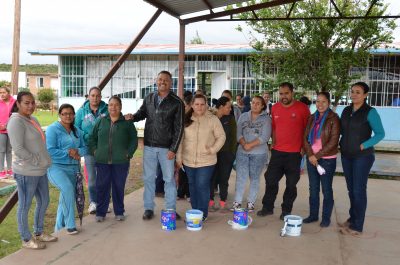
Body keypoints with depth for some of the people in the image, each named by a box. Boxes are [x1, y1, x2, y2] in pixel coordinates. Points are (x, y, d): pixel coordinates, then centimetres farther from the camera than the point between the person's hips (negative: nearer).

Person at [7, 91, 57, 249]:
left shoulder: (33, 120, 12)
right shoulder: (16, 121, -16)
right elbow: (18, 149, -22)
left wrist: (43, 162, 10)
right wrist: (37, 161, -15)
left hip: (40, 171, 9)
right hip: (26, 172, -9)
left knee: (43, 202, 19)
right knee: (25, 206, 6)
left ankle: (38, 232, 37)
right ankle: (26, 239, 21)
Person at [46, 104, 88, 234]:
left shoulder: (77, 131, 13)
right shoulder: (53, 129, -5)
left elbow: (85, 148, 9)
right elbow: (50, 151, -13)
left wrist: (77, 152, -12)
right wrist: (68, 152, -16)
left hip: (73, 168, 7)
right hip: (56, 167, -7)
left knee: (66, 197, 12)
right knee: (67, 188, -31)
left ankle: (60, 227, 29)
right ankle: (70, 224, -20)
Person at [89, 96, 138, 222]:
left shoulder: (127, 122, 3)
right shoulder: (101, 121, 8)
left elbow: (134, 140, 4)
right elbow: (92, 137, 14)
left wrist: (128, 153, -6)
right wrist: (94, 150, 3)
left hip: (121, 162, -1)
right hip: (102, 161, 2)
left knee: (119, 187, 6)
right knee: (102, 187, 5)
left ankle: (119, 212, 20)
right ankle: (100, 212, 17)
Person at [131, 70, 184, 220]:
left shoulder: (176, 102, -5)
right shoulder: (149, 98, 5)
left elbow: (179, 128, -6)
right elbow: (141, 113, 19)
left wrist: (174, 149, -11)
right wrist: (131, 117, -5)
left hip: (166, 148, -3)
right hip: (149, 146, 3)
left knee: (169, 179, 6)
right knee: (148, 178, 9)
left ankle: (171, 210, 18)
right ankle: (148, 208, 22)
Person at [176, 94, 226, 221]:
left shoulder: (213, 119, -5)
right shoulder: (186, 119, 2)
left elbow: (221, 137, -1)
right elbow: (180, 139, 3)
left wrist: (213, 149, -14)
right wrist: (179, 157, 1)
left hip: (206, 161, -3)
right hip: (188, 160, 3)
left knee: (202, 186, -4)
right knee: (192, 186, 13)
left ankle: (203, 213, 10)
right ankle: (194, 211, 28)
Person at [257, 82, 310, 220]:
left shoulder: (302, 108, -8)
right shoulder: (275, 108, 5)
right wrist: (273, 143, 10)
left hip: (294, 153, -4)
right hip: (277, 151, 4)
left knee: (291, 184, 6)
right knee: (270, 180, 8)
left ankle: (286, 211, 19)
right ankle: (267, 207, 21)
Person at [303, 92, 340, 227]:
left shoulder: (333, 118, -6)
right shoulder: (312, 118, 9)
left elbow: (333, 141, -13)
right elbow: (306, 137, 6)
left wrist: (317, 155, -14)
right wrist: (310, 155, -7)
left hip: (327, 159, -5)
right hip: (311, 158, 5)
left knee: (326, 189, 4)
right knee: (313, 188, 12)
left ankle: (326, 218, 15)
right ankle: (313, 215, 23)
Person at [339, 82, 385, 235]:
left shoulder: (370, 112, -11)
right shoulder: (346, 111, 6)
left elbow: (380, 134, -10)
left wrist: (363, 145, -17)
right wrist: (342, 143, 0)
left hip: (363, 156, -6)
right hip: (346, 155, 6)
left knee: (359, 190, -2)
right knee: (351, 189, 13)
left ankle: (357, 227, 6)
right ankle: (352, 219, 26)